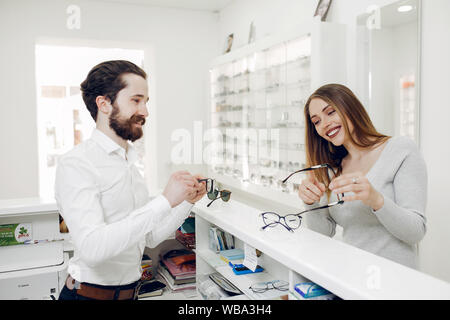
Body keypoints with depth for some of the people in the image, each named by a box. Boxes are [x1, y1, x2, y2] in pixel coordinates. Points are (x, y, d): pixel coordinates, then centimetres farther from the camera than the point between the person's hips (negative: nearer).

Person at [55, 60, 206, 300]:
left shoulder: (130, 163, 7)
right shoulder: (76, 163, -17)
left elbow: (150, 237, 9)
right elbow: (92, 247, -30)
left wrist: (187, 201, -4)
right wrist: (165, 201, -30)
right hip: (91, 293, -7)